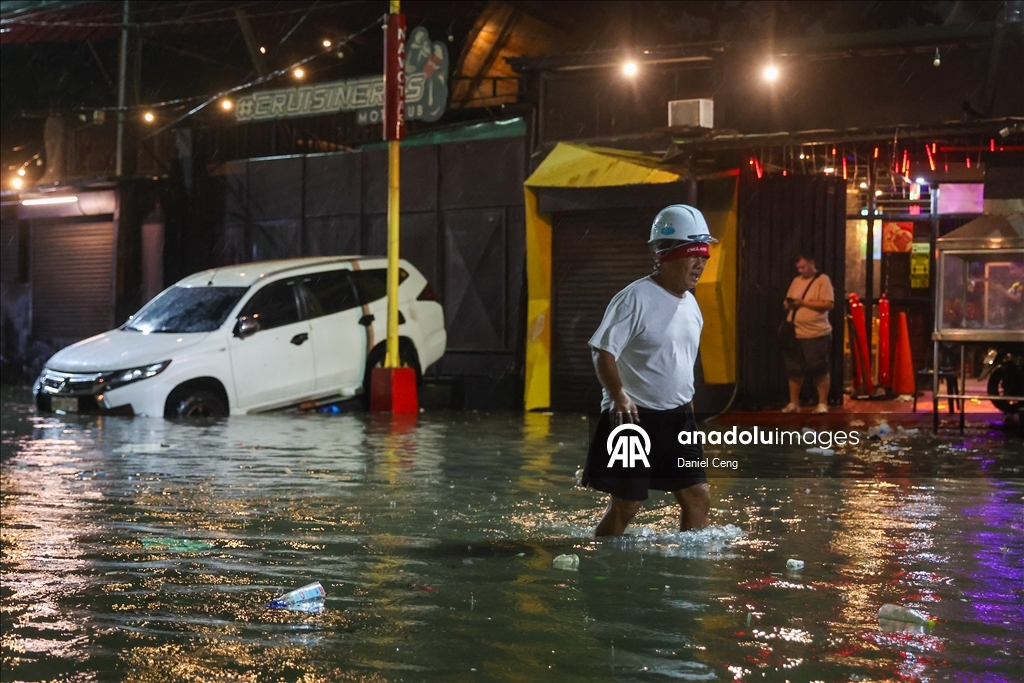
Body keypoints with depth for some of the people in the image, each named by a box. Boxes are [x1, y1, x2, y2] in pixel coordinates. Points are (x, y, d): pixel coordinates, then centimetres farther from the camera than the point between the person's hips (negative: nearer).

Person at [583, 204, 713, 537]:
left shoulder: (690, 304, 11)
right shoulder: (635, 298, -14)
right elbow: (603, 351, -18)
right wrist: (619, 396, -32)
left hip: (677, 418, 7)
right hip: (634, 416, -7)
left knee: (698, 496, 3)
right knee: (626, 504, -1)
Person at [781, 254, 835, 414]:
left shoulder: (823, 280, -4)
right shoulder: (796, 281, 15)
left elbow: (829, 304, -14)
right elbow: (787, 303, 20)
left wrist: (804, 302, -16)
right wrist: (788, 304, -6)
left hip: (817, 334, -6)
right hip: (795, 334, 6)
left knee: (820, 370, 0)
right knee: (794, 370, 6)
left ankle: (823, 404, 7)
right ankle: (793, 403, 14)